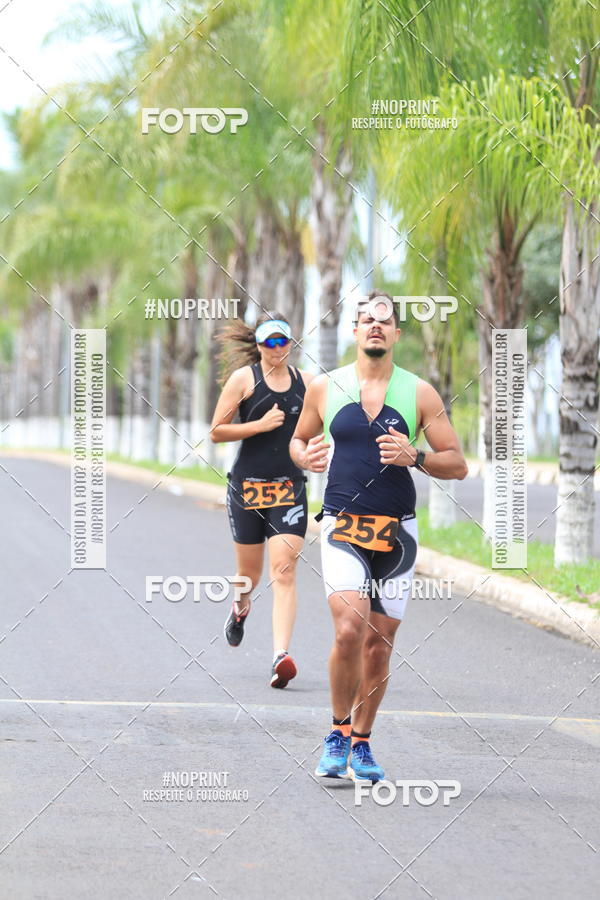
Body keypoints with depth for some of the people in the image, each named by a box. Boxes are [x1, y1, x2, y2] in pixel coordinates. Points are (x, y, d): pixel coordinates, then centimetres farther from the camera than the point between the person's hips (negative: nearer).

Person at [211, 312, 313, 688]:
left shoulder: (306, 382, 7)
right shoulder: (244, 379, -1)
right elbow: (217, 431, -1)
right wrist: (260, 425, -14)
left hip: (290, 487, 1)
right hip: (248, 484, -1)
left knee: (284, 571, -13)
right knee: (250, 571, 10)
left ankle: (281, 656, -20)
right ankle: (241, 605, 48)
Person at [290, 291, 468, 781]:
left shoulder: (419, 393, 2)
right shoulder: (325, 388, 4)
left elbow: (458, 464, 4)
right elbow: (298, 439, 20)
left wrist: (414, 458, -15)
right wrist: (306, 456, -3)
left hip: (397, 532, 1)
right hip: (343, 526, -1)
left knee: (379, 641, 5)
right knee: (349, 629, -20)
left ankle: (361, 743, 22)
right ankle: (338, 732, 0)